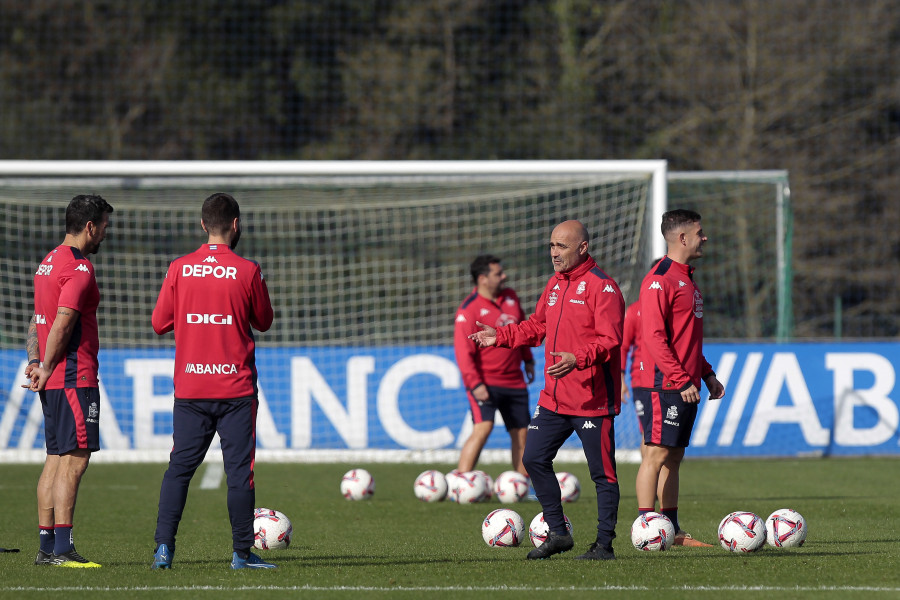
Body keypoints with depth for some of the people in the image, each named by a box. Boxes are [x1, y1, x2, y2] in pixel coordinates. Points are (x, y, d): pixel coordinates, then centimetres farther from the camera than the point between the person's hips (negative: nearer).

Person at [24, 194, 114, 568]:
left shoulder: (48, 263, 17)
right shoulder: (79, 267, -14)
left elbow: (39, 318, 18)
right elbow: (62, 324, -19)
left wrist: (35, 361, 9)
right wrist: (47, 369, -12)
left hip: (54, 380, 10)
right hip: (75, 377, -10)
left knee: (56, 460, 10)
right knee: (74, 460, -10)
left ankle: (47, 547, 11)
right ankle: (62, 550, -14)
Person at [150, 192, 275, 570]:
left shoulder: (179, 269, 0)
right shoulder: (246, 271, -6)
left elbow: (159, 323, 5)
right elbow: (264, 322, 7)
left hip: (189, 386, 2)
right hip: (236, 387, -2)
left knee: (179, 467, 7)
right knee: (239, 468, 2)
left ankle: (163, 548, 0)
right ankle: (242, 553, 2)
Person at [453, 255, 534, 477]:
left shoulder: (510, 297, 8)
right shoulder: (468, 310, -15)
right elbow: (463, 350, -20)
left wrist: (528, 359, 23)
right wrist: (474, 383, -26)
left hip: (514, 381, 7)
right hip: (486, 382, -7)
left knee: (521, 433, 10)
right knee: (483, 428, -22)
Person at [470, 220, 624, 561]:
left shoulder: (601, 287, -13)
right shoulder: (556, 283, 14)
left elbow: (610, 341, -20)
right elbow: (538, 326, 25)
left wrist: (578, 359, -34)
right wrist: (501, 337, 14)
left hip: (593, 401, -8)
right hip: (554, 398, 8)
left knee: (602, 473, -1)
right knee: (534, 459, 7)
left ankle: (604, 544, 7)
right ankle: (558, 533, 17)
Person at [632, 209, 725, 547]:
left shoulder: (687, 279, 18)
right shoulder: (659, 281, -13)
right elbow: (654, 337, -20)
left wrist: (706, 374, 19)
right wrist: (681, 380, -22)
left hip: (685, 386, 9)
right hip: (661, 385, -9)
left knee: (674, 456, 11)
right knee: (657, 454, -9)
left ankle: (672, 530, 14)